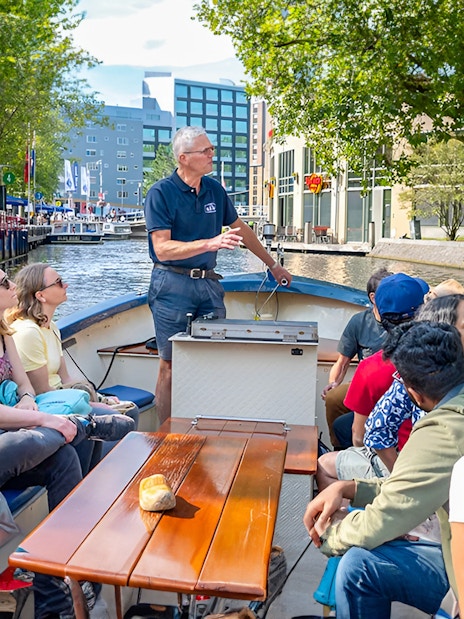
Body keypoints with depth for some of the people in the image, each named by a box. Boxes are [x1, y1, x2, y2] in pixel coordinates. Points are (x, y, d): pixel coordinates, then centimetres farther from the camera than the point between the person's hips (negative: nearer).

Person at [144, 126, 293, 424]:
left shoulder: (215, 189, 9)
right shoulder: (161, 193, -7)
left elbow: (241, 229, 22)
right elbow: (162, 249, -16)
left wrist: (273, 264, 27)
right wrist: (211, 243, -27)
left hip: (209, 283, 5)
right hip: (173, 284, -5)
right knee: (171, 366, 0)